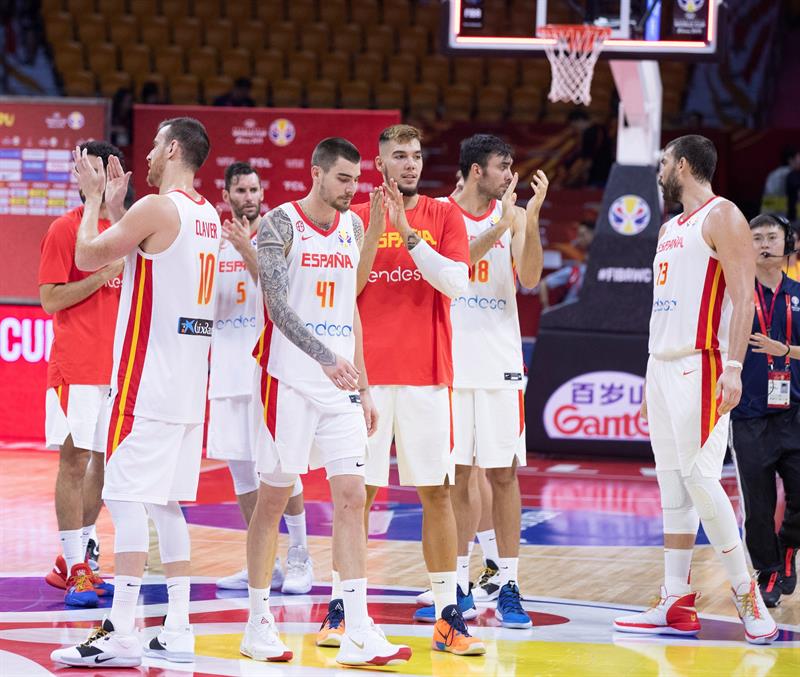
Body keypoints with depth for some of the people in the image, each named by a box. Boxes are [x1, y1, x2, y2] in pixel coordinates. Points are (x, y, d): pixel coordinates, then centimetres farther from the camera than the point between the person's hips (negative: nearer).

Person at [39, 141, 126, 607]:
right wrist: (103, 275, -16)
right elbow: (50, 298, -9)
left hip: (118, 367, 6)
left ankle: (81, 558, 19)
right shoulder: (66, 228, -5)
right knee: (75, 461, -5)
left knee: (106, 461, 9)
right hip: (77, 368, -6)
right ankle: (75, 570, -2)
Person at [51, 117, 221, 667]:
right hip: (190, 380, 9)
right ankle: (178, 632, 11)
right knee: (166, 503, 12)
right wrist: (115, 202, 27)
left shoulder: (157, 208, -13)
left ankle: (121, 635, -11)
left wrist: (95, 197, 10)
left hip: (148, 379, -9)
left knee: (128, 499, -8)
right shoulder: (208, 216, 15)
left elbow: (87, 257, -4)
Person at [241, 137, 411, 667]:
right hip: (290, 380, -5)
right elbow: (278, 306, -17)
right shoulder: (281, 224, -7)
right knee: (273, 498, 2)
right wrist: (326, 358, -30)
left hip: (341, 383, 6)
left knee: (351, 497, -2)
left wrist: (363, 385, 15)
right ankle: (259, 622, 14)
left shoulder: (353, 227, 12)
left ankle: (358, 634, -6)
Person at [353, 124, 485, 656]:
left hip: (426, 373, 0)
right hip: (368, 373, 0)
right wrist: (374, 230, -10)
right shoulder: (357, 217, 7)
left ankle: (447, 617, 2)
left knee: (436, 492, 0)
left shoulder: (444, 216, 6)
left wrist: (407, 233, -14)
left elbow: (456, 283, -7)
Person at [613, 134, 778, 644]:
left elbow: (744, 295, -15)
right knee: (673, 485, 7)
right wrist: (651, 381, 21)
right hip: (664, 366, 9)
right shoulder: (670, 230, 21)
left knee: (700, 477, -14)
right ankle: (677, 605, 8)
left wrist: (734, 366, -24)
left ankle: (747, 594, -8)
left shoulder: (721, 217, -6)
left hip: (699, 366, -9)